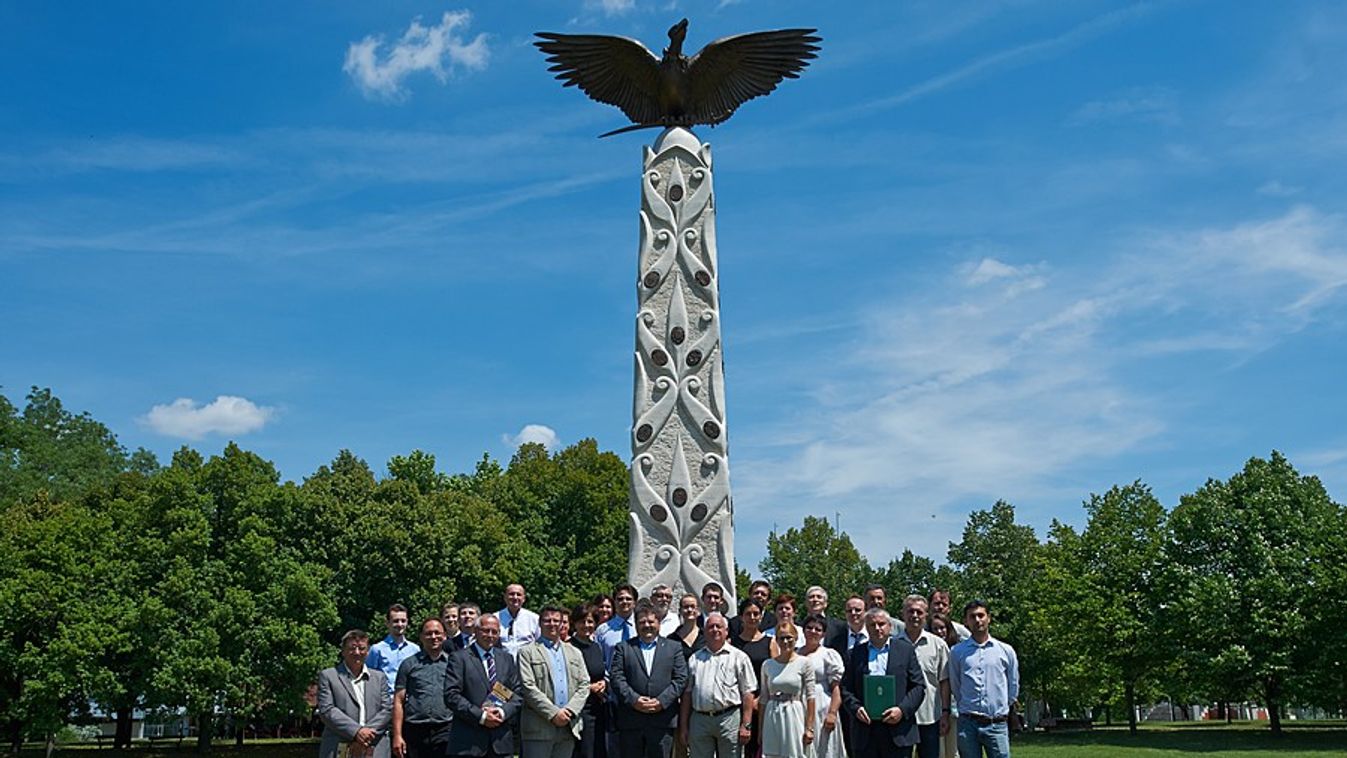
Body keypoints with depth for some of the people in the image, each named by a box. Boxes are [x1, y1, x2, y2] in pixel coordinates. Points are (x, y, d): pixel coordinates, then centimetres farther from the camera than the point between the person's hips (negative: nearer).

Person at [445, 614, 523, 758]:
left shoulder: (506, 659, 15)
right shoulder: (459, 658, -1)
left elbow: (518, 694, 12)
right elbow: (451, 696, -9)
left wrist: (504, 712, -8)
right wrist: (480, 715, -15)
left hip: (501, 739, 4)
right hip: (468, 740, -4)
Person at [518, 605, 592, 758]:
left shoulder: (575, 653, 17)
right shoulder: (527, 652, 2)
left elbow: (584, 685, 10)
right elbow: (528, 688, -7)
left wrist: (569, 710, -7)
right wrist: (553, 713, -14)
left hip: (568, 726, 4)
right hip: (539, 728, -4)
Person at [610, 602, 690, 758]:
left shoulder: (674, 648, 11)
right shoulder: (623, 648, 11)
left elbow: (681, 679, 2)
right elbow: (616, 677, 0)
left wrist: (661, 701, -11)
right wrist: (633, 700, -13)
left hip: (663, 720, 0)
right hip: (630, 721, 0)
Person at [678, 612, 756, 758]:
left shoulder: (739, 657, 4)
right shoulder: (695, 659, 14)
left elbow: (747, 694, -1)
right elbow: (687, 694, 13)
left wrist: (746, 725, -8)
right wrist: (683, 726, 8)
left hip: (729, 718, -3)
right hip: (699, 720, 3)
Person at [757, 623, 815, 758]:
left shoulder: (804, 663, -2)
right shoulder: (767, 665, 7)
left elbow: (810, 697, -4)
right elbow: (763, 699, 11)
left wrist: (809, 728, -8)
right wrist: (760, 729, 9)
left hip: (794, 717, -3)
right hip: (772, 718, 3)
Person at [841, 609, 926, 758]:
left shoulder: (905, 650, 7)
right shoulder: (857, 652, 11)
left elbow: (919, 686, 3)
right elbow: (846, 688, 9)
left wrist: (902, 710, -10)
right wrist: (856, 708, -9)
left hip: (898, 730, -1)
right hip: (865, 731, 1)